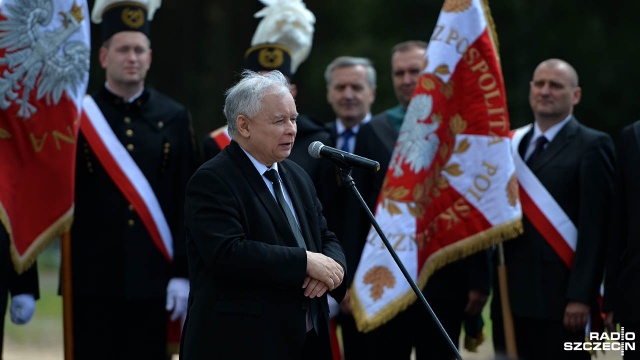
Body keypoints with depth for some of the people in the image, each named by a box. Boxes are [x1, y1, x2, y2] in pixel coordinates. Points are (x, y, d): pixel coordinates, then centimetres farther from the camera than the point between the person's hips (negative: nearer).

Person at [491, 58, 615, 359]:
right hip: (510, 297, 6)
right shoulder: (510, 144, 16)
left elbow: (594, 228, -10)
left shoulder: (592, 146, -3)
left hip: (560, 299, -6)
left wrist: (581, 297, -16)